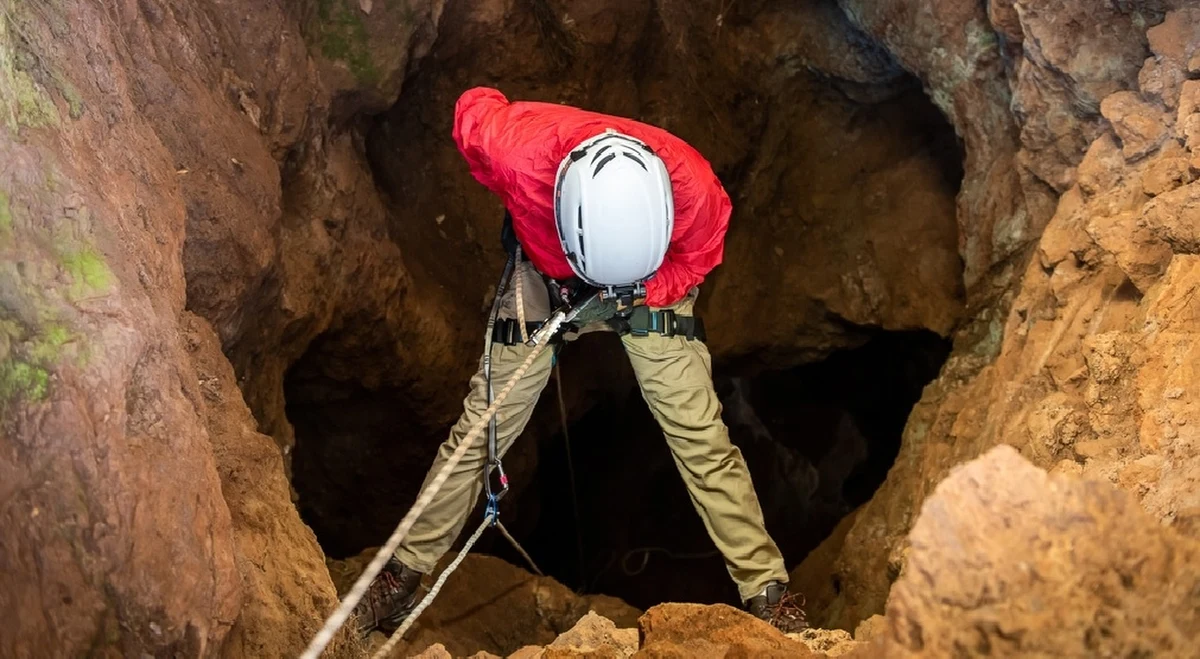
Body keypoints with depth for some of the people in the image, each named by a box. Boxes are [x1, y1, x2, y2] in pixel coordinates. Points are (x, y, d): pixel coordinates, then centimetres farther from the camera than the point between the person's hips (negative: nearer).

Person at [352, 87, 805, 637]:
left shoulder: (693, 185, -39)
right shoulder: (516, 148, -41)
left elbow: (699, 255, -14)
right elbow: (474, 106, -15)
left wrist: (634, 298, -28)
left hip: (655, 288, 0)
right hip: (544, 278, 1)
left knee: (700, 438, -8)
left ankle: (766, 593, 2)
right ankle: (405, 572, 17)